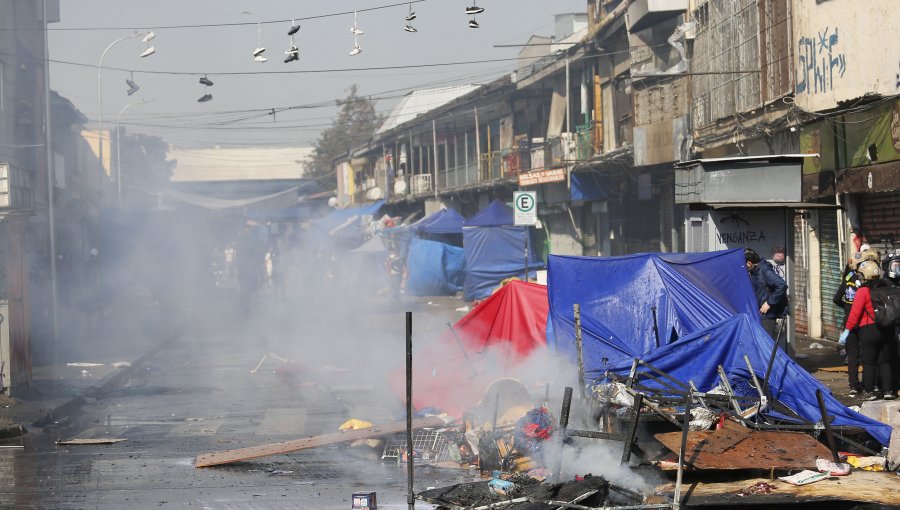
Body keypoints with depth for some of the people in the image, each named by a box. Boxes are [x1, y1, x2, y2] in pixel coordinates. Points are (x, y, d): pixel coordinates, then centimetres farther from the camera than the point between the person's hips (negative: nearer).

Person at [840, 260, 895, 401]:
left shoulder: (863, 291, -14)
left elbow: (855, 313, -16)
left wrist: (847, 330, -9)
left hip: (868, 330, -5)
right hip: (884, 330, 5)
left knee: (868, 362, 4)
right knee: (884, 361, 12)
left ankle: (869, 391, 7)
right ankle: (888, 390, 11)